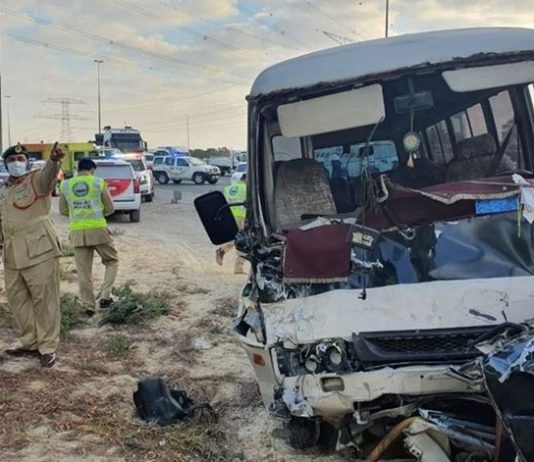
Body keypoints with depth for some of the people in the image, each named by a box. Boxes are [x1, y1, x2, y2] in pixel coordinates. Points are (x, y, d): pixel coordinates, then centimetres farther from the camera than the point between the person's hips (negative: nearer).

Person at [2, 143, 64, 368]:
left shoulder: (37, 180, -6)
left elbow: (49, 173, -30)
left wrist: (53, 161, -53)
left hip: (39, 250, -7)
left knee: (45, 300, -2)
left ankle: (48, 347, 7)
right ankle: (30, 342, 29)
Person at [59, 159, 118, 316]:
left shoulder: (65, 185, 6)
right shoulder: (99, 183, -1)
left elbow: (63, 211, 11)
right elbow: (110, 209, 2)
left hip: (77, 232, 3)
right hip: (98, 229, -2)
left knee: (83, 271, 9)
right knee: (112, 261, 15)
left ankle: (88, 306, 13)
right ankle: (104, 296, 0)